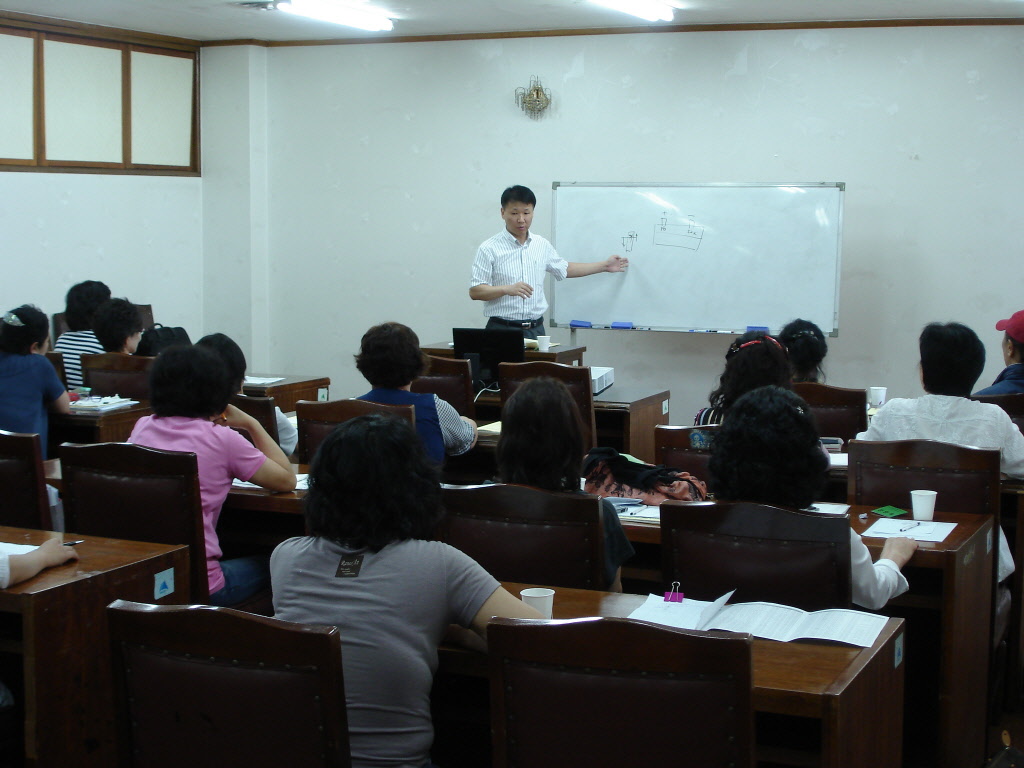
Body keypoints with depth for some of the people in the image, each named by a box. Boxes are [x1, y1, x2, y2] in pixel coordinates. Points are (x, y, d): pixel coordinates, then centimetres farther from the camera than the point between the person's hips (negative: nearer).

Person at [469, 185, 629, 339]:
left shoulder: (542, 245, 12)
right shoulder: (489, 249, -5)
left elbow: (564, 269, 30)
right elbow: (475, 292, -9)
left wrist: (605, 265, 33)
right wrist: (507, 289, -24)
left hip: (536, 329, 4)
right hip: (502, 329, -4)